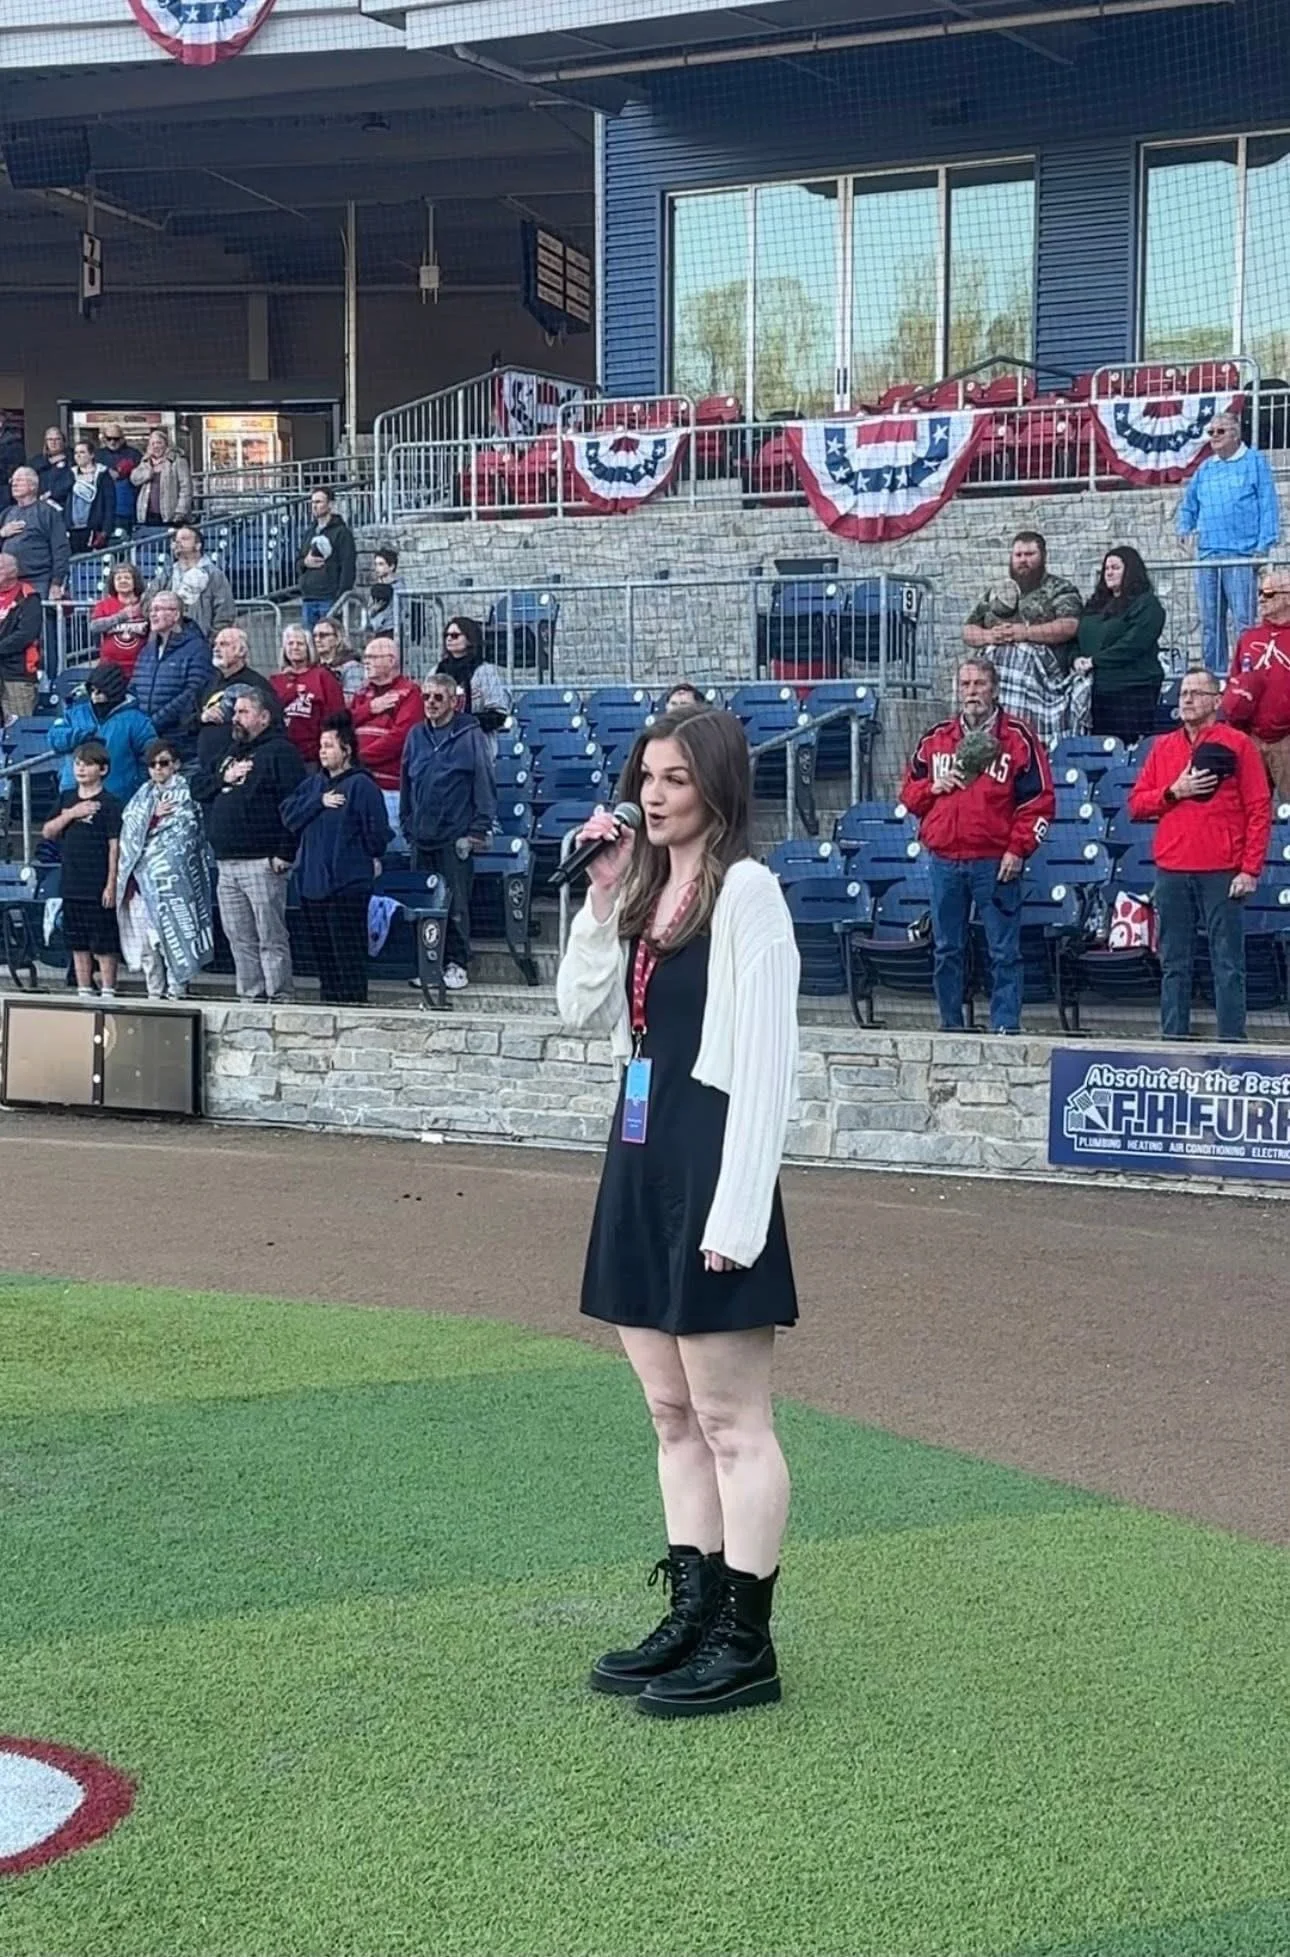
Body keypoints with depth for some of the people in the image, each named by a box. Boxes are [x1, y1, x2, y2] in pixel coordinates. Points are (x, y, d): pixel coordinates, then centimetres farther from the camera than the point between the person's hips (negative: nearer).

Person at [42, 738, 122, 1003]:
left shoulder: (109, 804, -6)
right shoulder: (67, 798, 12)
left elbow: (115, 846, -9)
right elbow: (47, 832, 9)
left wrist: (112, 884, -14)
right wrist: (70, 814, -7)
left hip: (98, 888, -6)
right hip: (71, 886, 6)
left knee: (104, 945, -2)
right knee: (78, 944, 11)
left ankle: (107, 992, 4)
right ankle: (84, 992, 18)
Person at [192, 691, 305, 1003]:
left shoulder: (279, 751, -5)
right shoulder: (231, 753, 23)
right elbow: (197, 787, 20)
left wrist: (285, 852, -19)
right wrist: (224, 778, 0)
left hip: (262, 862, -9)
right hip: (227, 863, 9)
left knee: (271, 938, -7)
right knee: (239, 939, 10)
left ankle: (278, 998, -6)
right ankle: (249, 997, 15)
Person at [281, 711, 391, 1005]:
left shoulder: (361, 785, -8)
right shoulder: (313, 784, 14)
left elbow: (377, 830, -10)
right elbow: (289, 815, 3)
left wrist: (372, 857, 4)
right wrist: (319, 802, -8)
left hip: (348, 884, -7)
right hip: (312, 881, 7)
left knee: (349, 954, -6)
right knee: (323, 953, 13)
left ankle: (354, 1001, -3)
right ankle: (329, 1001, 21)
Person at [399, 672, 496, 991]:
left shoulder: (470, 736, -4)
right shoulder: (416, 735, 10)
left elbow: (486, 785, -5)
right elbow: (406, 784, 16)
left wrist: (478, 831, -9)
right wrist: (407, 827, 11)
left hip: (455, 837, -5)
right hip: (422, 838, 5)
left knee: (456, 904, -2)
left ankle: (457, 963, 8)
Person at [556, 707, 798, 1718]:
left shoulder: (747, 890, -11)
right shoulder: (643, 889, 14)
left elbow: (766, 1060, -16)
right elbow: (586, 1013, 14)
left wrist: (738, 1211, -20)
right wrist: (598, 900, 3)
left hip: (711, 1163, -9)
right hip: (641, 1158, 9)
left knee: (730, 1419, -1)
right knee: (672, 1412, 14)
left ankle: (746, 1643, 8)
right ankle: (692, 1615, 24)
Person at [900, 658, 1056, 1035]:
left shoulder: (1018, 738, 1)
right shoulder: (936, 739, 13)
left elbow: (1039, 800, -2)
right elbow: (908, 793, 19)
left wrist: (1017, 849, -9)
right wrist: (933, 787, -2)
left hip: (995, 862, -4)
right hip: (943, 860, 4)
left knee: (1003, 951, -3)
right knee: (946, 949, 9)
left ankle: (1005, 1026, 0)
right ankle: (950, 1026, 17)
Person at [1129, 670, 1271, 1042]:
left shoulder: (1237, 744, 3)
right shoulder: (1162, 747, 15)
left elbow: (1259, 809, -1)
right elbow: (1136, 804, 12)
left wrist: (1250, 869, -8)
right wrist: (1173, 791, -6)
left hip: (1221, 872, -4)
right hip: (1171, 872, 4)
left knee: (1228, 964, -4)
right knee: (1174, 964, 5)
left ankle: (1232, 1040, -3)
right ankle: (1172, 1037, 9)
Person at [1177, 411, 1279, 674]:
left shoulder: (1255, 462, 2)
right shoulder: (1205, 468, 17)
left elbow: (1268, 506, -3)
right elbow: (1188, 503, 30)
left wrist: (1263, 545, -11)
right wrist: (1185, 529, 12)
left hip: (1241, 555, -6)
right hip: (1207, 555, 6)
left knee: (1244, 621, -11)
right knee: (1209, 623, 7)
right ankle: (1213, 674, 13)